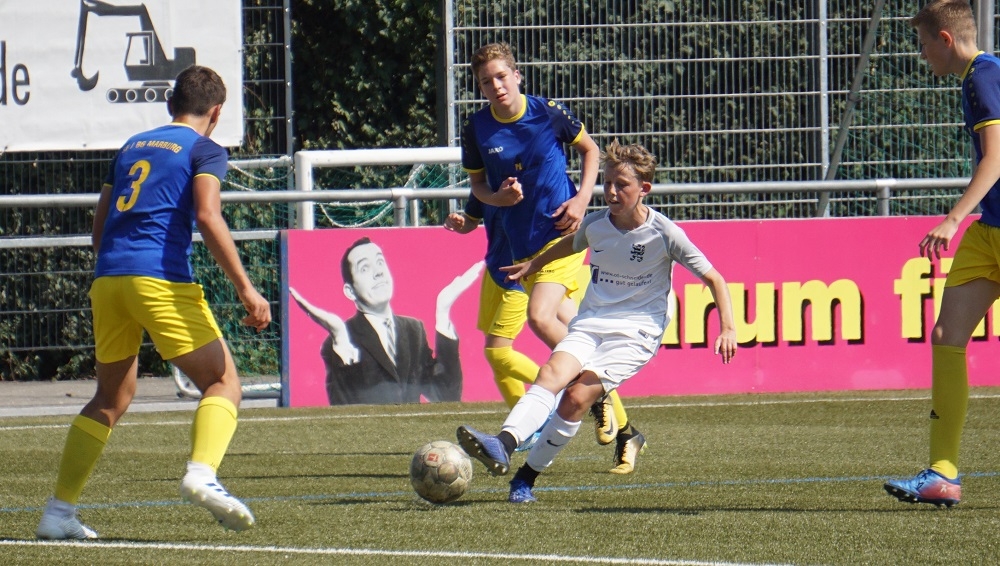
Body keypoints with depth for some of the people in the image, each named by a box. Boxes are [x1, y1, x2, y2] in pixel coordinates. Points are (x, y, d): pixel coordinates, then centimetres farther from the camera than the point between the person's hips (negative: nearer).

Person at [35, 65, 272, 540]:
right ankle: (202, 473, -28)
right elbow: (207, 217, -11)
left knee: (111, 398, 18)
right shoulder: (205, 151, 5)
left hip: (107, 277, 6)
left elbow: (99, 228, 24)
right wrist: (246, 290, -12)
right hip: (160, 279, -6)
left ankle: (59, 511, 13)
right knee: (223, 382, -1)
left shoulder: (132, 147, 24)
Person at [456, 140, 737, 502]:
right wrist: (532, 265, 40)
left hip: (636, 333, -4)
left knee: (578, 395, -24)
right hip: (589, 325, 4)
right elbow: (571, 244, 30)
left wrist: (728, 328, -12)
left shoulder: (664, 234, -8)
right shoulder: (595, 225, 4)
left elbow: (713, 278, -2)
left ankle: (526, 478, -15)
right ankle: (503, 446, -47)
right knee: (552, 372, -27)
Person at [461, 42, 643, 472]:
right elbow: (477, 184, 11)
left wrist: (582, 199, -6)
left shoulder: (547, 113, -8)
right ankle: (624, 431, 18)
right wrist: (498, 197, -11)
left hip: (562, 231, -4)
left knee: (541, 318, -25)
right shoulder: (477, 129, -2)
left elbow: (590, 149, 7)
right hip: (522, 243, 4)